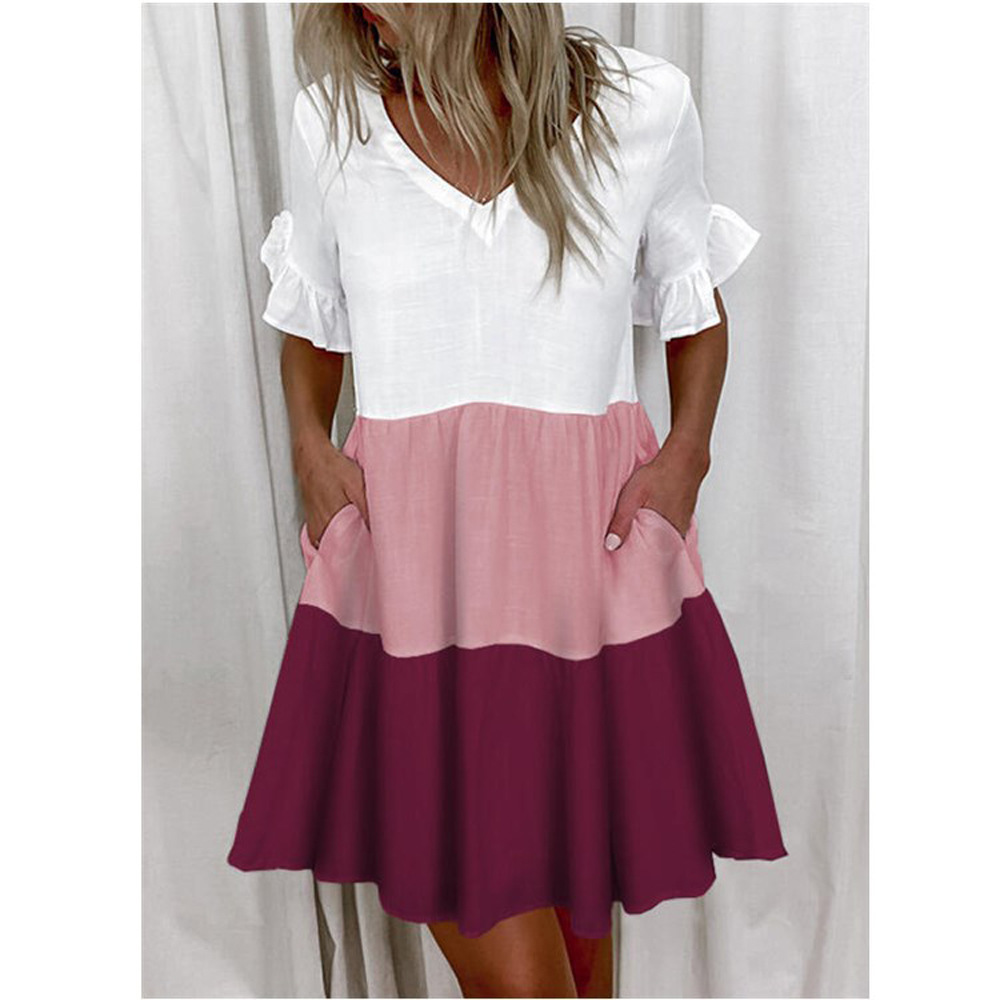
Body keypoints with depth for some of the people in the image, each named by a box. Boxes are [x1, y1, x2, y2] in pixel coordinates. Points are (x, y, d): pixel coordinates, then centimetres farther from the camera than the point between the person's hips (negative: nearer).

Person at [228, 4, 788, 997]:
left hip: (593, 550, 1)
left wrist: (686, 450, -1)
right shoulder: (330, 120, 6)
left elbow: (695, 306, 15)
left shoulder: (646, 105, 3)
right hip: (407, 555, 0)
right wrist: (309, 444, 1)